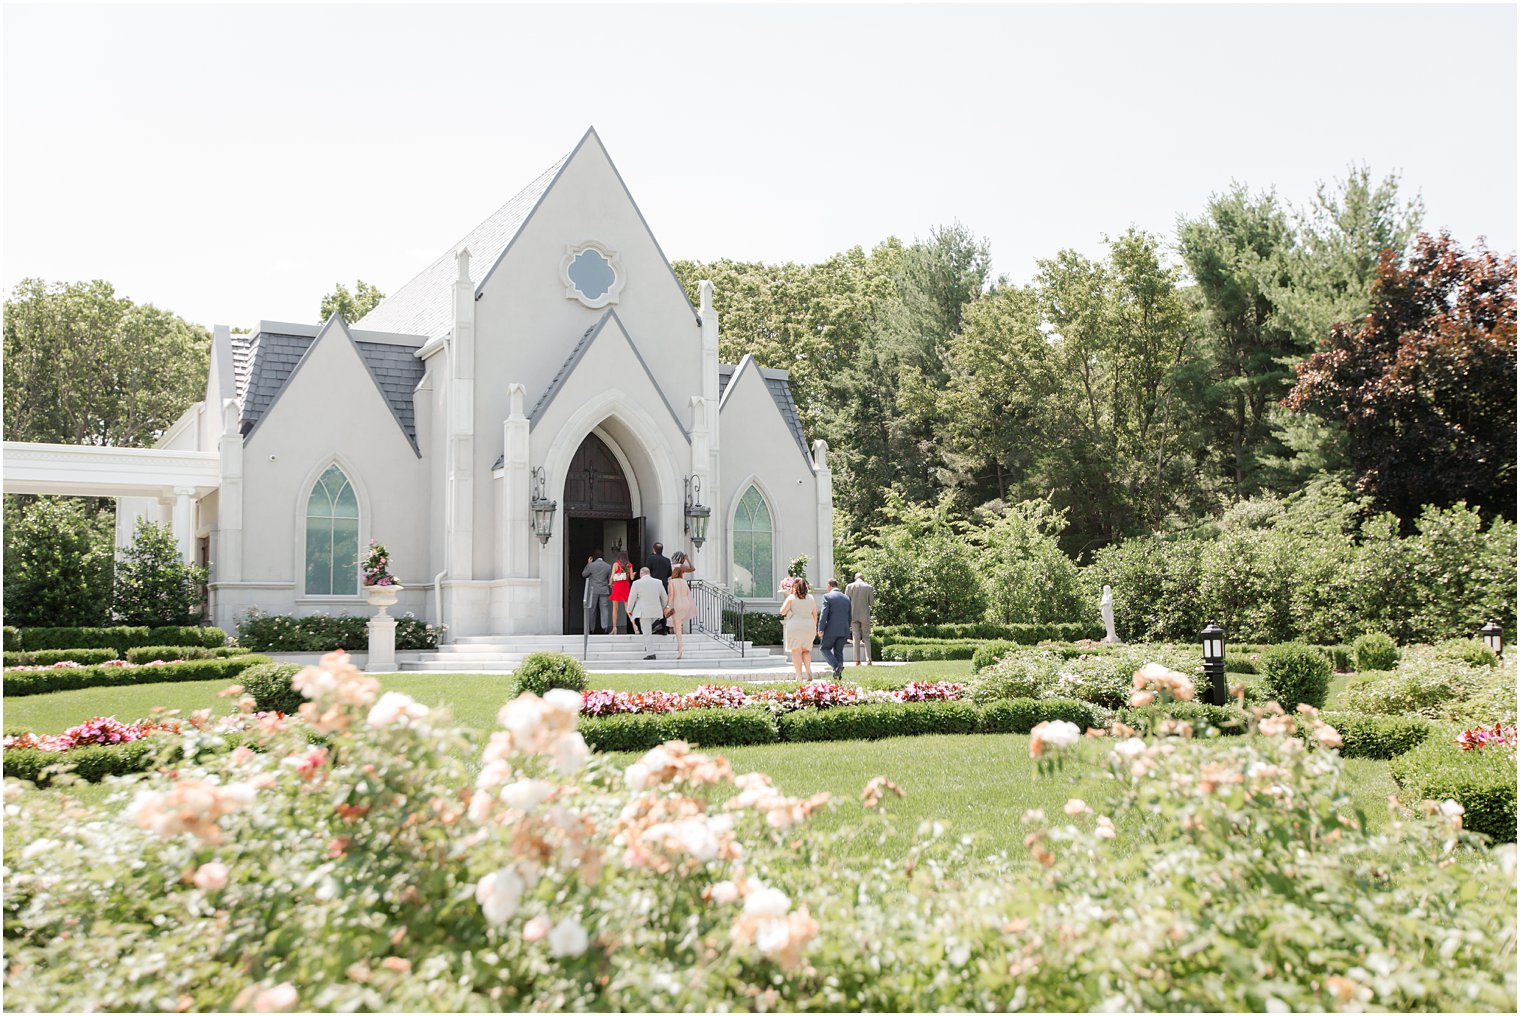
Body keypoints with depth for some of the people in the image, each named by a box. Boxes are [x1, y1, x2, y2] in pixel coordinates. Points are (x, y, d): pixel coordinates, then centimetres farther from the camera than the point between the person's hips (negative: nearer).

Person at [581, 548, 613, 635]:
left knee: (592, 610, 8)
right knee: (604, 609, 2)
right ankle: (604, 627, -9)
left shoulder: (591, 565, -8)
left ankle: (592, 629, 11)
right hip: (604, 591, 1)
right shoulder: (608, 566, 0)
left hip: (593, 591, -1)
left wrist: (588, 564, 9)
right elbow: (610, 580, 6)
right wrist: (610, 591, 17)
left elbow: (583, 574, 5)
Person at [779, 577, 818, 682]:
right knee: (806, 650, 15)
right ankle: (808, 670, -8)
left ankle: (799, 676, -3)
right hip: (809, 626, 4)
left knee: (796, 651, 1)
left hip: (795, 627, -4)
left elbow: (782, 612, -6)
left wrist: (787, 599, 6)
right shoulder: (811, 598, 9)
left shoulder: (791, 598, -4)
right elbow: (815, 615, 11)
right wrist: (814, 628, 20)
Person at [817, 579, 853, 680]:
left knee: (825, 648, 8)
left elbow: (823, 614, -12)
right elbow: (849, 616, 15)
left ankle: (836, 666, -13)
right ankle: (838, 674, 6)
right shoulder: (846, 598, 13)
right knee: (839, 652, 11)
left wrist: (820, 629, -13)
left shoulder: (827, 596, -5)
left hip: (832, 630, -5)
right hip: (844, 630, 5)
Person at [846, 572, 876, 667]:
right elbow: (871, 602, 1)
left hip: (853, 615, 0)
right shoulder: (868, 587, -2)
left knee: (856, 638, 6)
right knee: (866, 638, 7)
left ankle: (857, 660, 0)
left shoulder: (849, 586, -1)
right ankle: (868, 660, -3)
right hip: (865, 615, 0)